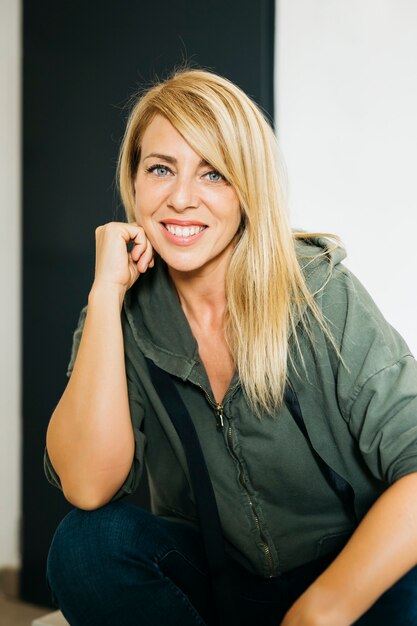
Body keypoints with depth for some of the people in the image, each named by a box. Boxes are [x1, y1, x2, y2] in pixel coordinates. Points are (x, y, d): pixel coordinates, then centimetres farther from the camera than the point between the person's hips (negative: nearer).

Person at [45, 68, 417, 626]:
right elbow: (88, 486, -21)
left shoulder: (318, 292, -15)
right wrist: (106, 289, -22)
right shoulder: (126, 313, -6)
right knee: (86, 543, -24)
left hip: (354, 581, -2)